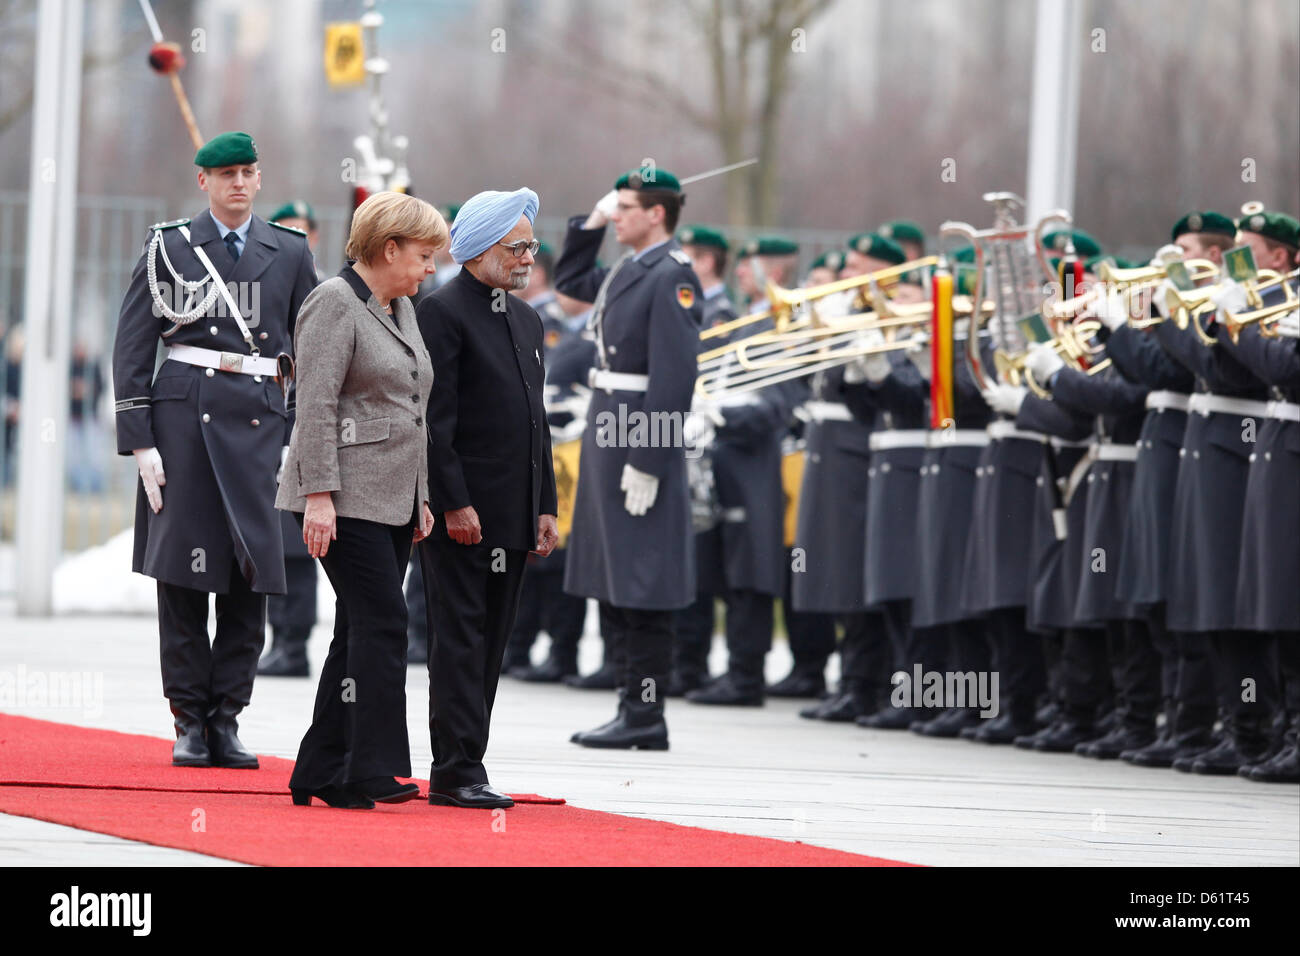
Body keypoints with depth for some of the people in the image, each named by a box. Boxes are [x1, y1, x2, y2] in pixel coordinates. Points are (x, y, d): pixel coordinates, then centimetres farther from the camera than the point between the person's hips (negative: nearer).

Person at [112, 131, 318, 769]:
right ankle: (190, 722, 5)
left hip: (259, 420, 2)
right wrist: (139, 441, -5)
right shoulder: (170, 248, 4)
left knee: (250, 576, -1)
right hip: (184, 420, -2)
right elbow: (132, 349, 2)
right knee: (183, 571, -2)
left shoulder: (289, 254, 11)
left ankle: (226, 720, 6)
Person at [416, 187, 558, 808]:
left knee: (489, 642, 8)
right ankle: (457, 773, -7)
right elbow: (435, 419, -14)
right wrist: (455, 503, -19)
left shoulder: (526, 319, 18)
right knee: (460, 639, -7)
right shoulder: (443, 313, -8)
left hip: (511, 515, 8)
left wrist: (545, 507, 14)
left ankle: (460, 770, 12)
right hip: (460, 511, -8)